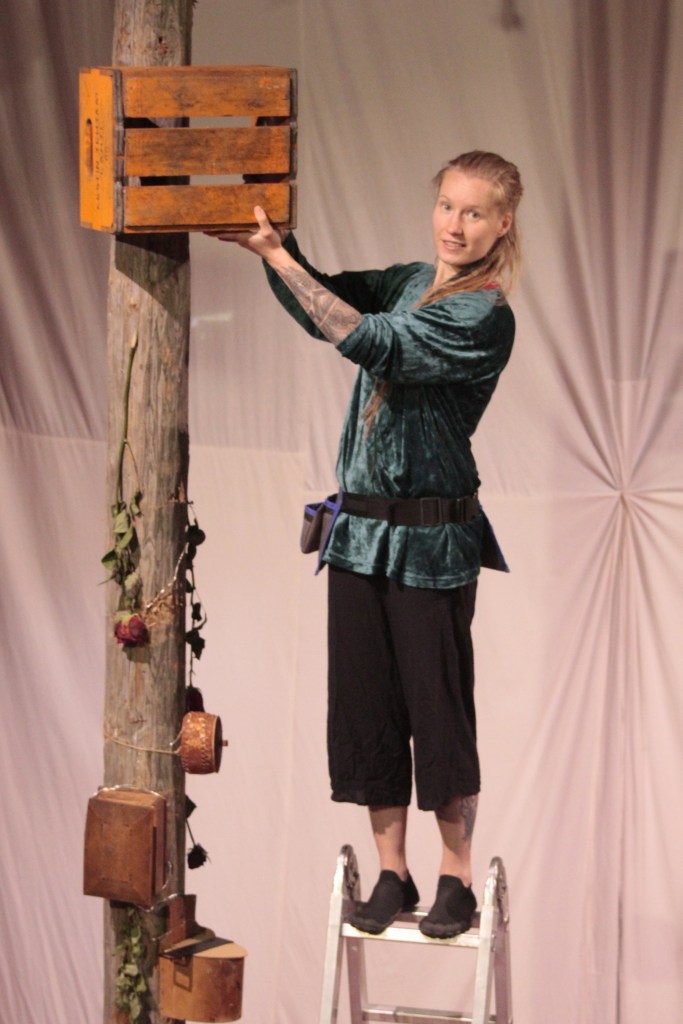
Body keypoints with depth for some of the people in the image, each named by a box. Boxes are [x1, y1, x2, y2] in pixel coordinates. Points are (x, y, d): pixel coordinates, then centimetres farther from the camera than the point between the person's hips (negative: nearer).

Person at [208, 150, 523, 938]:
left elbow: (368, 341, -23)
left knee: (438, 706, 2)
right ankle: (391, 874, 20)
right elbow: (324, 302, 3)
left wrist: (277, 255, -22)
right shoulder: (408, 282, 10)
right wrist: (271, 239, -15)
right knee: (366, 703, 9)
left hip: (431, 536, -6)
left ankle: (456, 878, 15)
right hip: (361, 524, 7)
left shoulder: (485, 317, -13)